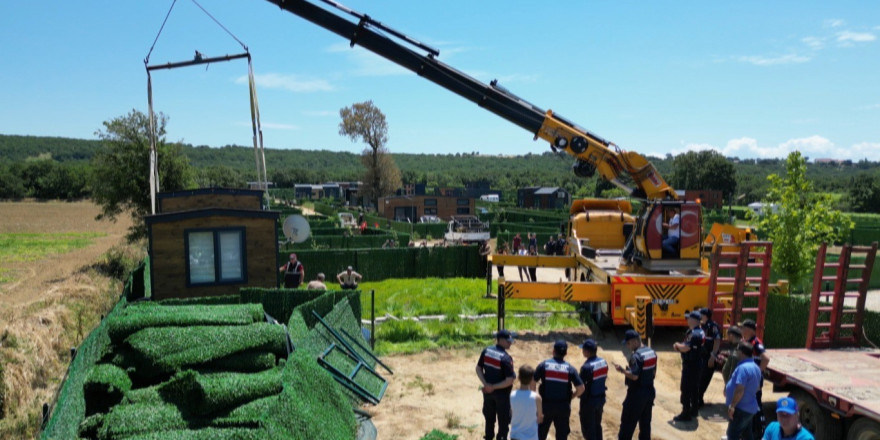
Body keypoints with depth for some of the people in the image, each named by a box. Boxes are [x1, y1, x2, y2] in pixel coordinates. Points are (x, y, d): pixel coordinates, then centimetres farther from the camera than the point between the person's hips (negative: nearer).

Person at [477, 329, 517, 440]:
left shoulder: (486, 351, -5)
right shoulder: (506, 358, -23)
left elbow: (478, 369, -1)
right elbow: (509, 381, -25)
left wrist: (486, 384, -9)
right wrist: (494, 387, -18)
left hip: (488, 392, 6)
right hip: (502, 393, -6)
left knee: (489, 418, 22)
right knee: (503, 421, 11)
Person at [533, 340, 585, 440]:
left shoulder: (544, 365, -6)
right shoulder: (570, 368, -5)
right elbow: (581, 388, -9)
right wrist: (571, 397, 8)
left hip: (546, 405, 0)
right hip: (563, 406, 0)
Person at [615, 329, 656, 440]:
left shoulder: (636, 356, -22)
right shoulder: (652, 352, 5)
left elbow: (634, 376, -26)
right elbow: (654, 373, 12)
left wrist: (622, 370, -14)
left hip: (637, 393, -8)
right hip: (650, 391, 8)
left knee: (628, 422, 2)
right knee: (645, 422, 18)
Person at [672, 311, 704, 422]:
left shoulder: (693, 334, -23)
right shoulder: (700, 332, 10)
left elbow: (686, 348, -28)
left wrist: (677, 345, -9)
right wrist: (679, 346, 0)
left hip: (689, 365, -10)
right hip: (697, 364, 10)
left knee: (686, 389, -5)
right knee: (694, 387, 19)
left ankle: (686, 414, -1)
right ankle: (693, 410, 30)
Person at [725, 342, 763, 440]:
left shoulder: (743, 367, -23)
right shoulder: (755, 367, 10)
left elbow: (740, 390, -28)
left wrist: (732, 405, -23)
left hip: (741, 409, -10)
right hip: (750, 408, 10)